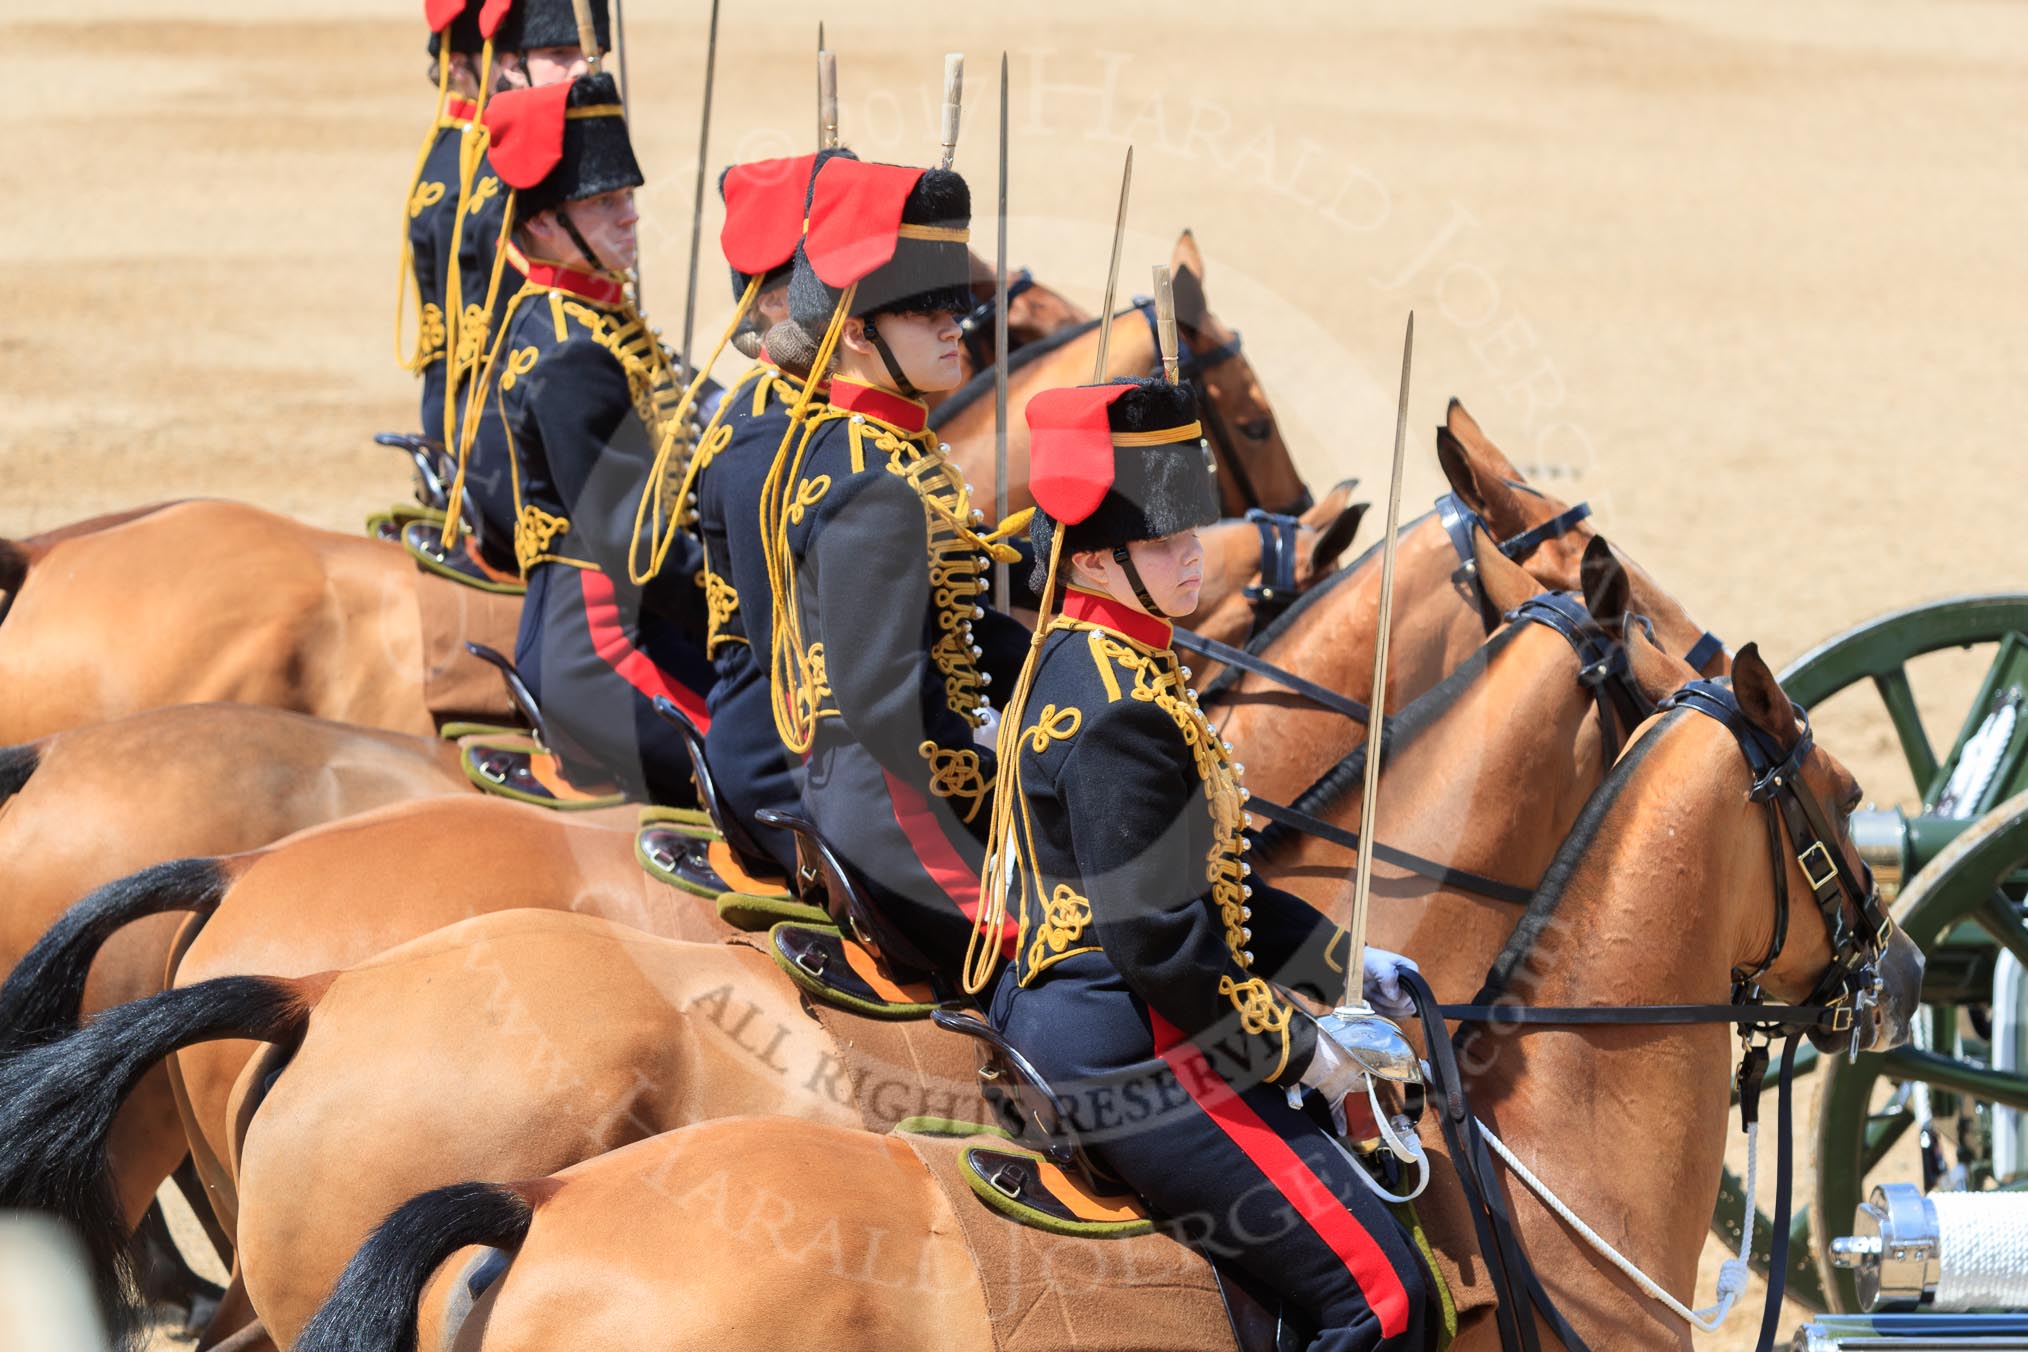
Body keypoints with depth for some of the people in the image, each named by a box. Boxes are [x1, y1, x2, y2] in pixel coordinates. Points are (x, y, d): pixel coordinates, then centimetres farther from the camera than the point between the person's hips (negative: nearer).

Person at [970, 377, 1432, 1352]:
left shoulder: (1079, 664, 12)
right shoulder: (1120, 708, -20)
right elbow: (1158, 937, -23)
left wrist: (1341, 961, 16)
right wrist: (1298, 1050, -12)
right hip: (1128, 1052, -11)